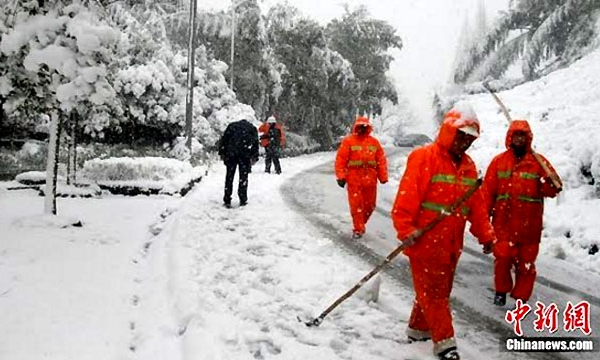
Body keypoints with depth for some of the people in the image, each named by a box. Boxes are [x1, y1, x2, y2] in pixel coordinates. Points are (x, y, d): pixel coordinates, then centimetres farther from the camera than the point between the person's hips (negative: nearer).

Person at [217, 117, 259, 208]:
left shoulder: (232, 125, 22)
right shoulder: (252, 128, 20)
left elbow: (224, 139, 12)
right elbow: (255, 143, 10)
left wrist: (222, 153, 11)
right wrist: (254, 157, 7)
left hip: (230, 154, 1)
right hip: (245, 154, -1)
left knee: (229, 177, 6)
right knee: (243, 177, 5)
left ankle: (227, 201, 5)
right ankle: (243, 200, 4)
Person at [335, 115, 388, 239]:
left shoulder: (374, 142, 9)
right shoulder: (348, 141, -1)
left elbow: (381, 160, 10)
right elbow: (340, 160, -5)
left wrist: (383, 177, 6)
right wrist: (341, 176, -10)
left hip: (370, 180, 4)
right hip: (354, 179, -3)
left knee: (370, 204, 10)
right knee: (356, 205, -2)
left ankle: (361, 224, 31)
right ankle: (358, 229, 9)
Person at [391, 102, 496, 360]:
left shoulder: (468, 165, 12)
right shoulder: (424, 157, -12)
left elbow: (476, 204, 15)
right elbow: (407, 196, -18)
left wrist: (486, 235, 11)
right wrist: (406, 230, -23)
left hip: (452, 244, 8)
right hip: (425, 241, -8)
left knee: (440, 290, 16)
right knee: (433, 291, 0)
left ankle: (419, 329, 32)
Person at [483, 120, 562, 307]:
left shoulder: (539, 162, 4)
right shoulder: (499, 161, 4)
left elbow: (551, 191, 2)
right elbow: (488, 191, 4)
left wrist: (551, 182, -20)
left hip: (529, 225, 1)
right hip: (503, 223, 0)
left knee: (526, 263, 7)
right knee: (503, 258, -6)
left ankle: (521, 297, 24)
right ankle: (501, 291, 19)